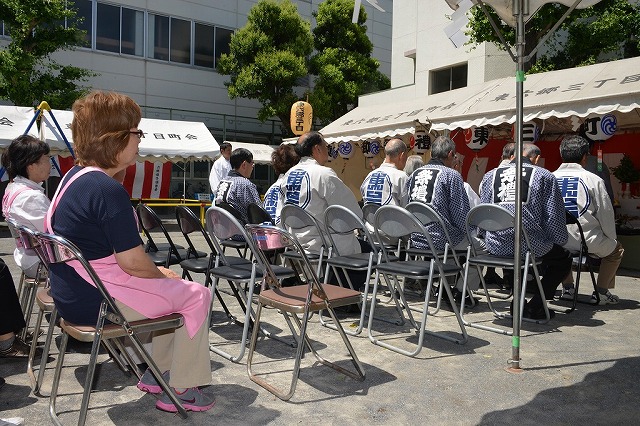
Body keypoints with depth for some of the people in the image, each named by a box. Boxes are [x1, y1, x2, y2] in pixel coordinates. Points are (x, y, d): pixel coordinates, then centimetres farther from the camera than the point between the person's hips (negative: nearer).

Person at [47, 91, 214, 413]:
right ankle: (180, 390, 12)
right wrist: (161, 274, -3)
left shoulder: (73, 177, 7)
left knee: (171, 287, 24)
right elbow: (133, 262, -25)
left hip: (71, 293, 10)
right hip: (98, 301, -10)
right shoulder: (108, 190, -25)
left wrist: (158, 273, 12)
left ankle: (158, 372, 32)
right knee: (196, 296, 3)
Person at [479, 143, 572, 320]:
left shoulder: (490, 176, 12)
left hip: (495, 247, 5)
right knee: (563, 258, 24)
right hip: (531, 246, -4)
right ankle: (534, 307, 13)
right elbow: (554, 217, -2)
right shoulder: (544, 176, 2)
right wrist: (562, 242, 15)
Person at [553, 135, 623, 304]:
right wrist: (612, 239, 13)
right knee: (616, 250, 27)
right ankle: (601, 292, 24)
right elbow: (606, 214, -4)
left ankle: (567, 288, 34)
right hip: (586, 241, -3)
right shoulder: (593, 180, -9)